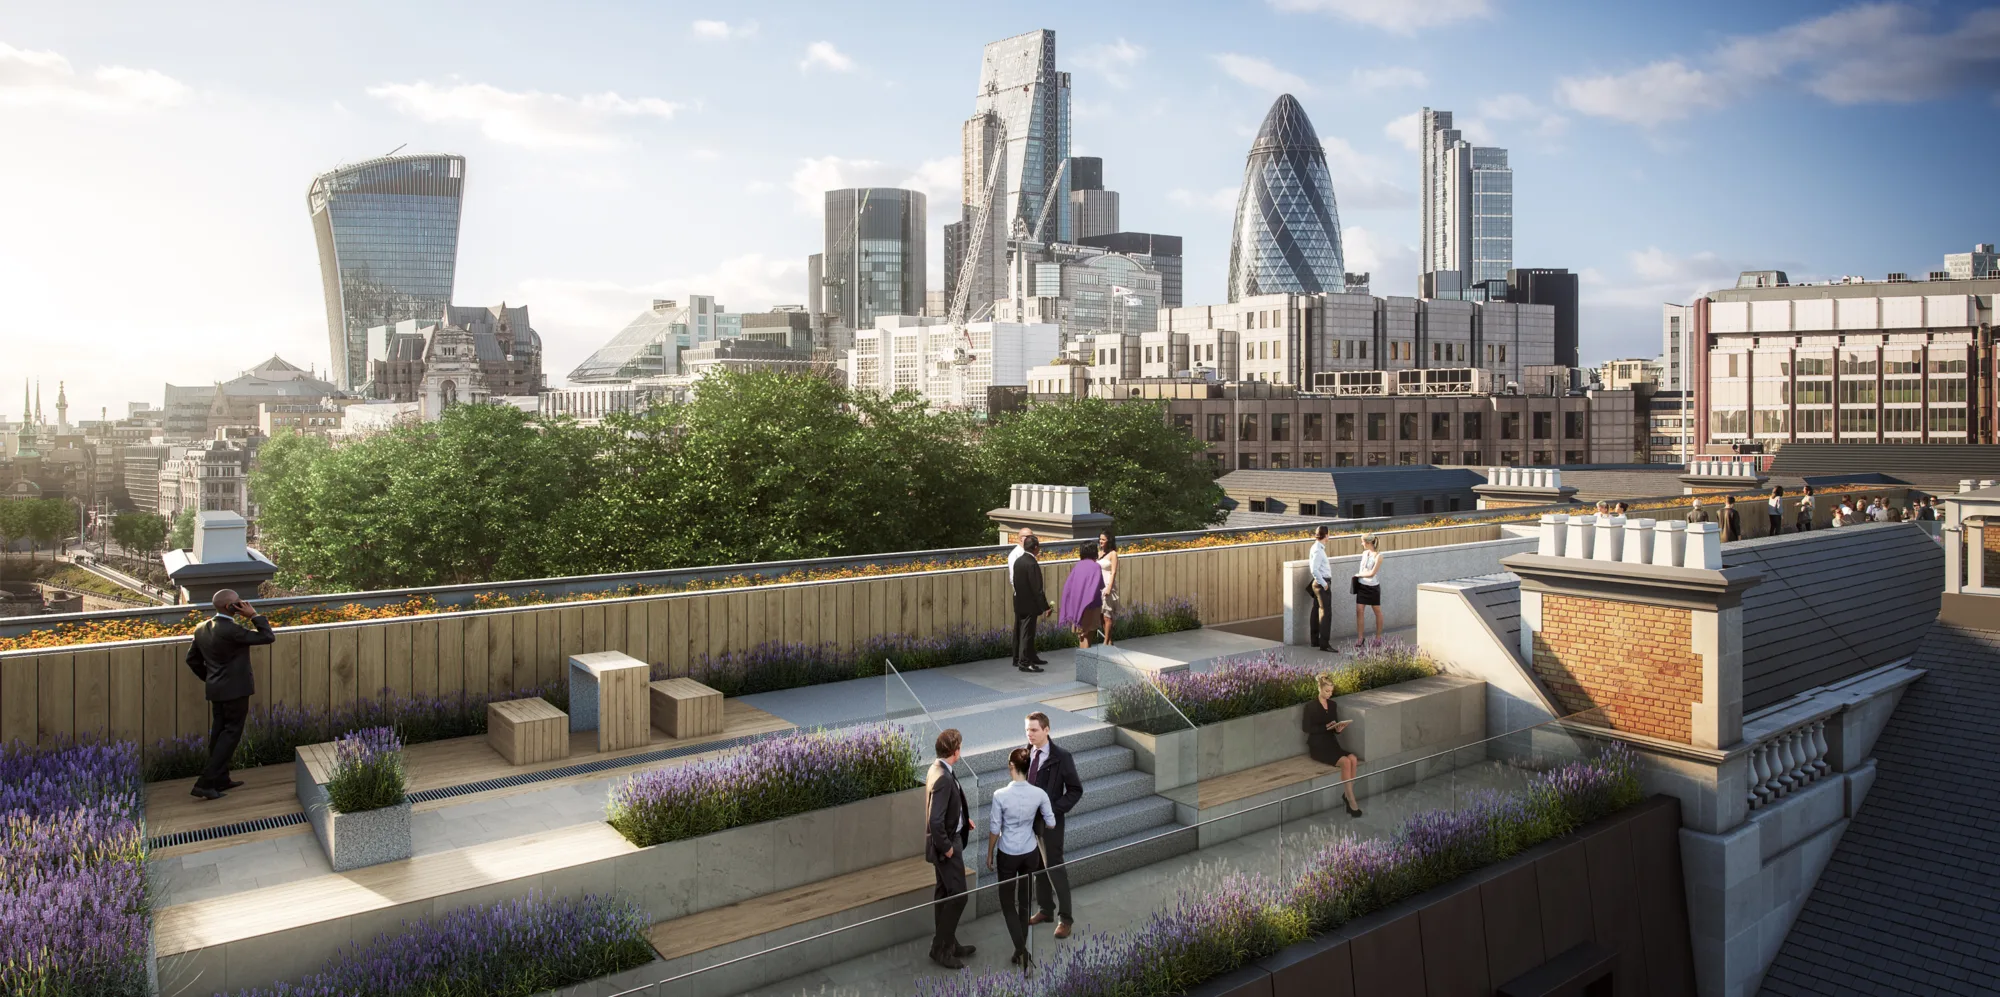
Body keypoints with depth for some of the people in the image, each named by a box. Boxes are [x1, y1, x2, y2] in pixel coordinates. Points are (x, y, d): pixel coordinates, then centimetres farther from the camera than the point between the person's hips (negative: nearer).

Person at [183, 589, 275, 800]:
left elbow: (193, 659, 14)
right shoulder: (231, 630, -22)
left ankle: (220, 779, 24)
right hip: (235, 690, -8)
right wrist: (254, 615, -13)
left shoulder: (202, 628, 4)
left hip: (215, 690, 8)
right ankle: (205, 783, -5)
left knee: (219, 733, 15)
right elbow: (268, 637, -19)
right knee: (231, 734, -1)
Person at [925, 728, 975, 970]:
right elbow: (935, 821, -31)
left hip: (947, 840, 10)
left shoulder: (937, 769, 3)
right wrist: (946, 847, -19)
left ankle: (947, 942, 30)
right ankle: (941, 949, 8)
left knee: (944, 893, 18)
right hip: (946, 843, -10)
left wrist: (963, 819, 11)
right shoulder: (943, 778, -29)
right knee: (958, 896, -1)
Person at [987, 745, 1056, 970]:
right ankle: (1021, 949, 26)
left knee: (1007, 903, 9)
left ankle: (1021, 950, -5)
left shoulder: (1000, 795, -20)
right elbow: (1051, 824, -1)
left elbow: (994, 829, -12)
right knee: (1025, 901, 18)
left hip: (1007, 855, -3)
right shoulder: (1039, 793, -11)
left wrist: (989, 855, 2)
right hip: (1030, 854, 3)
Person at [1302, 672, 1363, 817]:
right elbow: (1307, 728, -10)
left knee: (1353, 759, -24)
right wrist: (1326, 727, -19)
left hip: (1332, 743, 6)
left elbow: (1334, 727, 15)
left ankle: (1348, 797, -17)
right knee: (1345, 762, -28)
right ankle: (1351, 802, -21)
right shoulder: (1310, 706, -6)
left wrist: (1338, 729, -8)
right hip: (1318, 746, -6)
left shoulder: (1333, 705, 13)